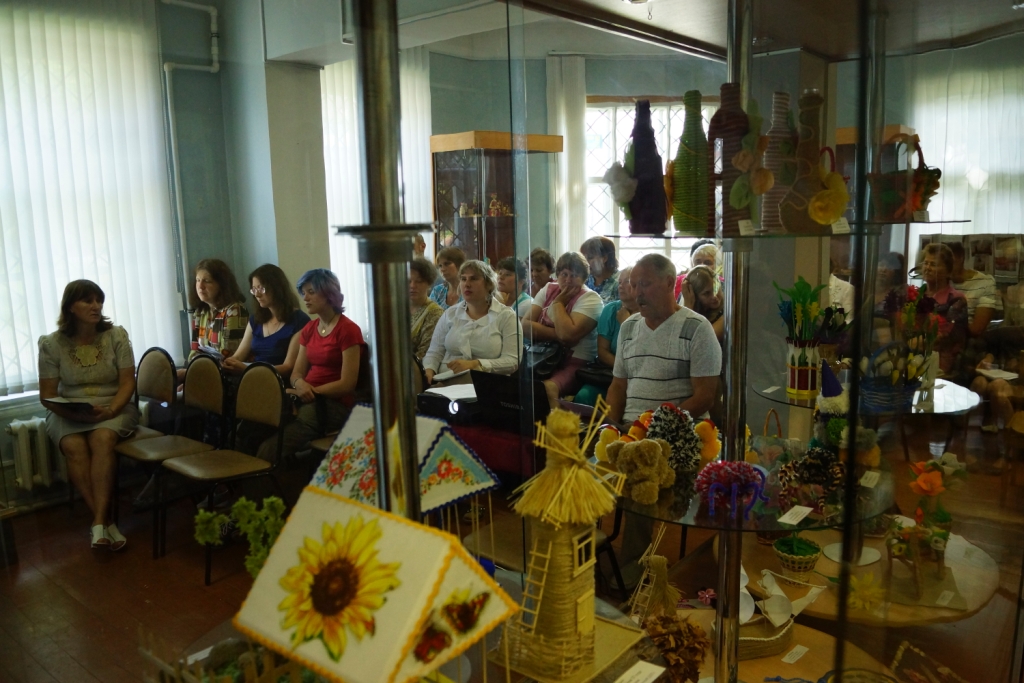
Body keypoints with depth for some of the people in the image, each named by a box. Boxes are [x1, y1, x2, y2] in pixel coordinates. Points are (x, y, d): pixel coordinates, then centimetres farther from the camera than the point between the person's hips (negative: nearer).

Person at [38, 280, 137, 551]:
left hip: (114, 409, -1)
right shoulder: (52, 344, -3)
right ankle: (106, 521, -28)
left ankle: (98, 522, -36)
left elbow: (127, 382, -4)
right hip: (68, 414, 1)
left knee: (102, 439, -34)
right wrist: (72, 413, -19)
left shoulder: (116, 335, -3)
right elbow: (47, 395, 0)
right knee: (74, 447, -31)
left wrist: (110, 410, -21)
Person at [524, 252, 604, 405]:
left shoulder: (590, 299, -3)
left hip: (574, 364, -5)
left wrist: (558, 303, -5)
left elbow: (567, 335, -18)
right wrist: (557, 335, -12)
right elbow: (525, 325, 0)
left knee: (548, 387, -36)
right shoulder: (548, 289, 13)